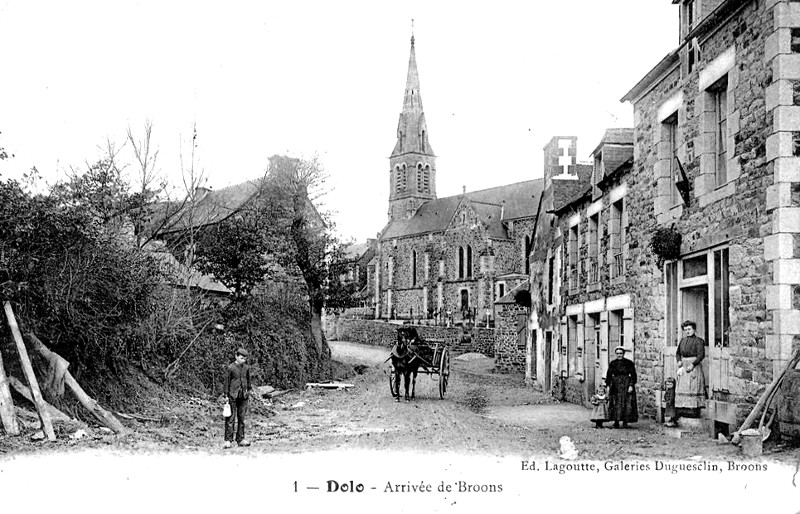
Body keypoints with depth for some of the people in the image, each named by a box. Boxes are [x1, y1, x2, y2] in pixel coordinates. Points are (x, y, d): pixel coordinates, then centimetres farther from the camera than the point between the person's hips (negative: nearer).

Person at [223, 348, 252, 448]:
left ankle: (240, 439, 15)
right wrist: (226, 395, -6)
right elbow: (227, 381, -4)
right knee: (230, 418, -5)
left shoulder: (246, 367, 6)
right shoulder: (231, 367, -7)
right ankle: (228, 440, -4)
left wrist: (248, 392, 16)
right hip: (233, 395, -5)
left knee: (242, 418, 8)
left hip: (243, 395, 5)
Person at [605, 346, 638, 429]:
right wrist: (608, 385, 5)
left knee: (626, 403, -4)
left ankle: (625, 422, 2)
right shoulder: (612, 363, 8)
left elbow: (633, 375, -3)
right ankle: (616, 422, 4)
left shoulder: (629, 363, -1)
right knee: (615, 404, 0)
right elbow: (609, 375, 11)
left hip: (626, 384, -3)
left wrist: (631, 385, -11)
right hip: (615, 386, 3)